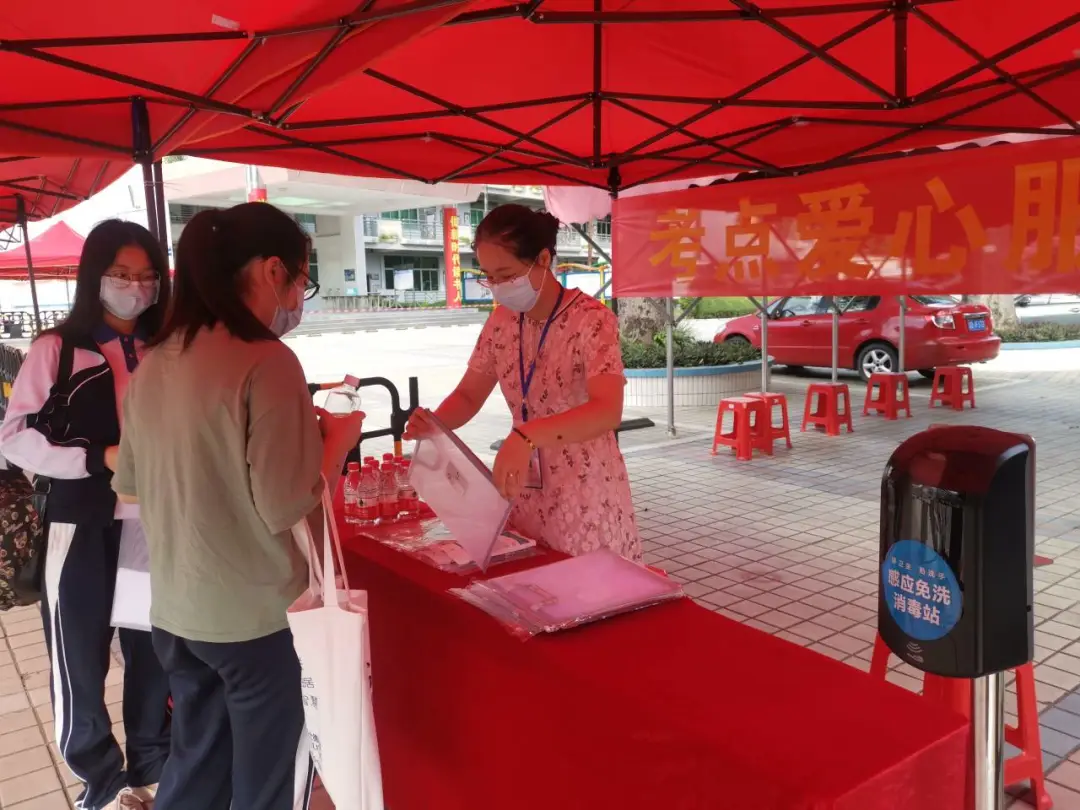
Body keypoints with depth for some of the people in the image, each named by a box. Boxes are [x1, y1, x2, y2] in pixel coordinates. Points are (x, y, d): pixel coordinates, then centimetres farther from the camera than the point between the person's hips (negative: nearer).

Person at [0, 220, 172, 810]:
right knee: (80, 657, 8)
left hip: (154, 525, 3)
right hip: (83, 527, -3)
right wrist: (100, 458, -17)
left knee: (154, 649, 13)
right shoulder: (57, 349, -4)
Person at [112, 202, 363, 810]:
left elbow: (129, 483, 13)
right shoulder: (266, 361, -19)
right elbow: (285, 507, -22)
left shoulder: (157, 362, 3)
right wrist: (338, 438, -5)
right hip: (256, 614, -7)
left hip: (175, 611, 7)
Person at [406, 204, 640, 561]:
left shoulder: (592, 320, -18)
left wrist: (526, 435, -45)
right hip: (523, 494, 5)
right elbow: (468, 395, 8)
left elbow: (607, 411, -31)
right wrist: (434, 423, -13)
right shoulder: (502, 321, 1)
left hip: (586, 498, -5)